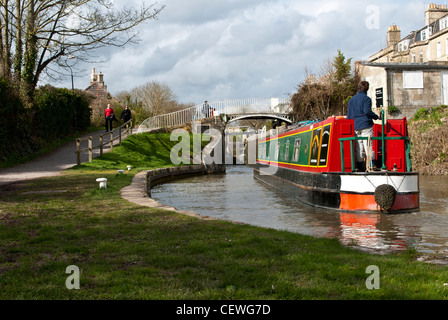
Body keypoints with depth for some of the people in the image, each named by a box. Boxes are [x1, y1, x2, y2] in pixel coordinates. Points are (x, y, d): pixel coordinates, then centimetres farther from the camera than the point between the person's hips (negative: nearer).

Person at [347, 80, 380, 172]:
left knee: (358, 148, 4)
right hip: (366, 126, -5)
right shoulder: (366, 98, -3)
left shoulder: (352, 99, 16)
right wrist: (376, 117, -1)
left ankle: (360, 167, 2)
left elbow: (348, 114, 16)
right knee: (368, 146, -7)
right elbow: (367, 111, -15)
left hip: (355, 126, 5)